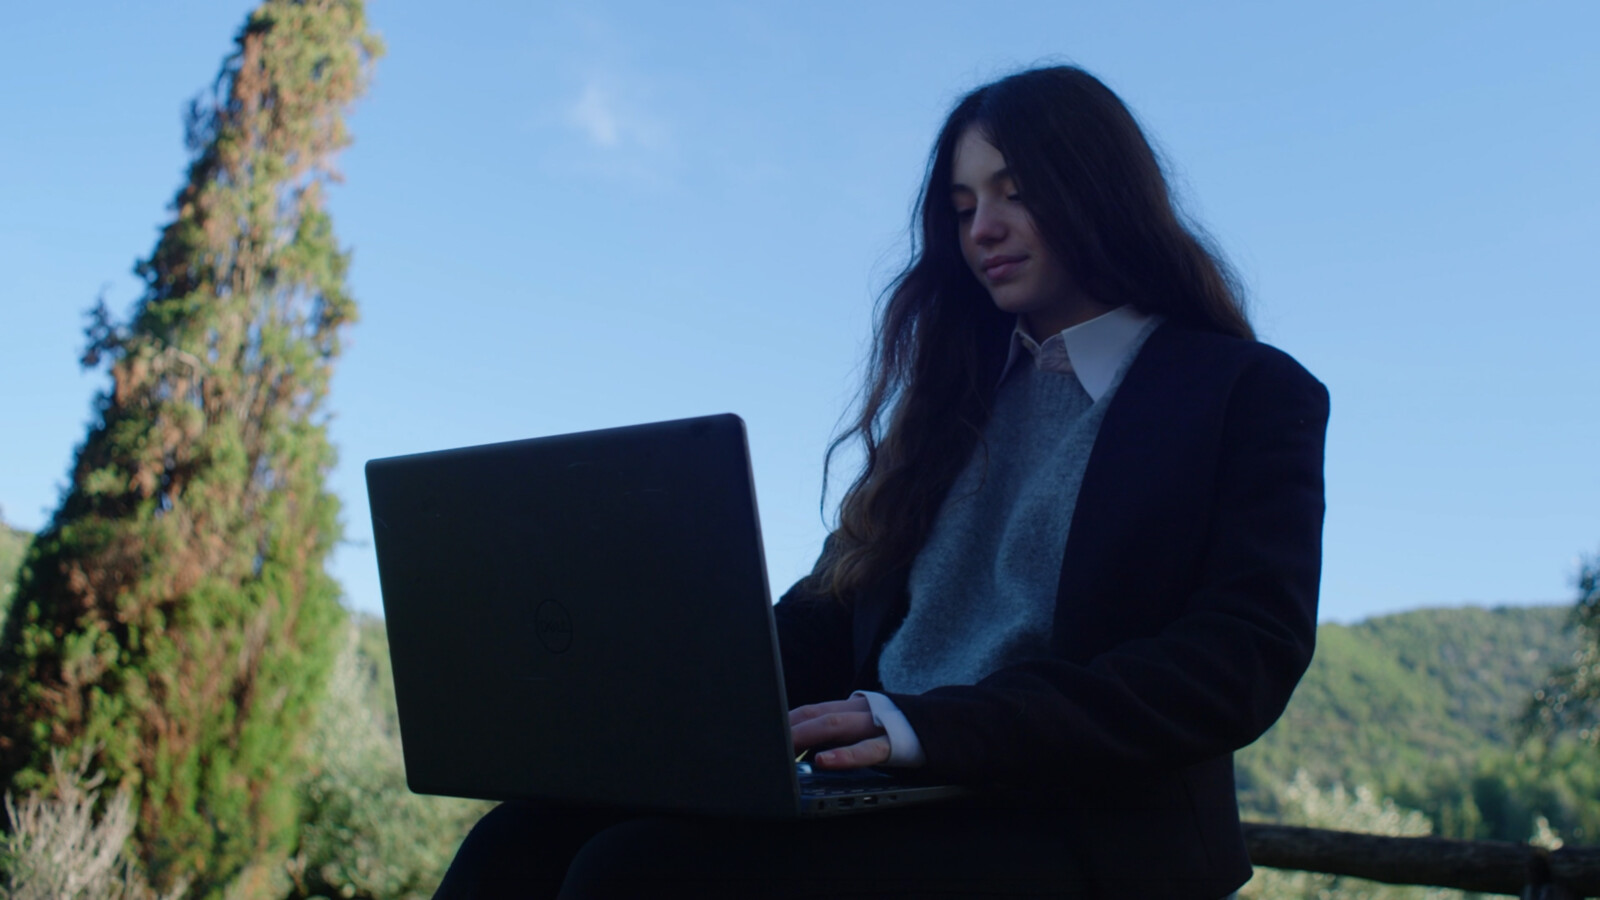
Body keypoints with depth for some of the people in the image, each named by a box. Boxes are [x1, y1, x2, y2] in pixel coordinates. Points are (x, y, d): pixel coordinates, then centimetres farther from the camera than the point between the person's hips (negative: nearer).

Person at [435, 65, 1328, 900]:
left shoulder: (1252, 394, 5)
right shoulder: (961, 395, 23)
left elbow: (1245, 660, -10)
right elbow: (834, 606, 18)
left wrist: (935, 725, -22)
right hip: (890, 801, 6)